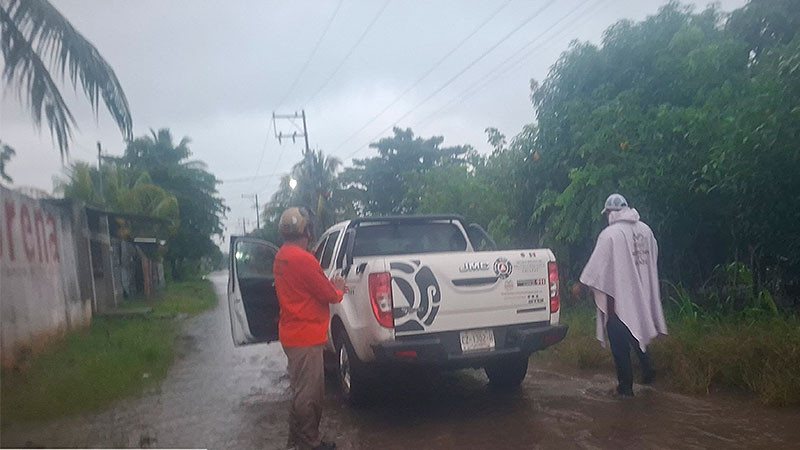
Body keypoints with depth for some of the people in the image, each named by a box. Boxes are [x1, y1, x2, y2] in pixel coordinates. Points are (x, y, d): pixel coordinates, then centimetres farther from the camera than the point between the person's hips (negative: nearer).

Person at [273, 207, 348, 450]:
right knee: (308, 394, 2)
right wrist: (338, 291, 6)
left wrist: (331, 287, 6)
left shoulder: (281, 257, 10)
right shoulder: (303, 259, -21)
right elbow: (327, 295, -14)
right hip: (305, 336, -10)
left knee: (302, 390, 21)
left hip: (292, 333, 10)